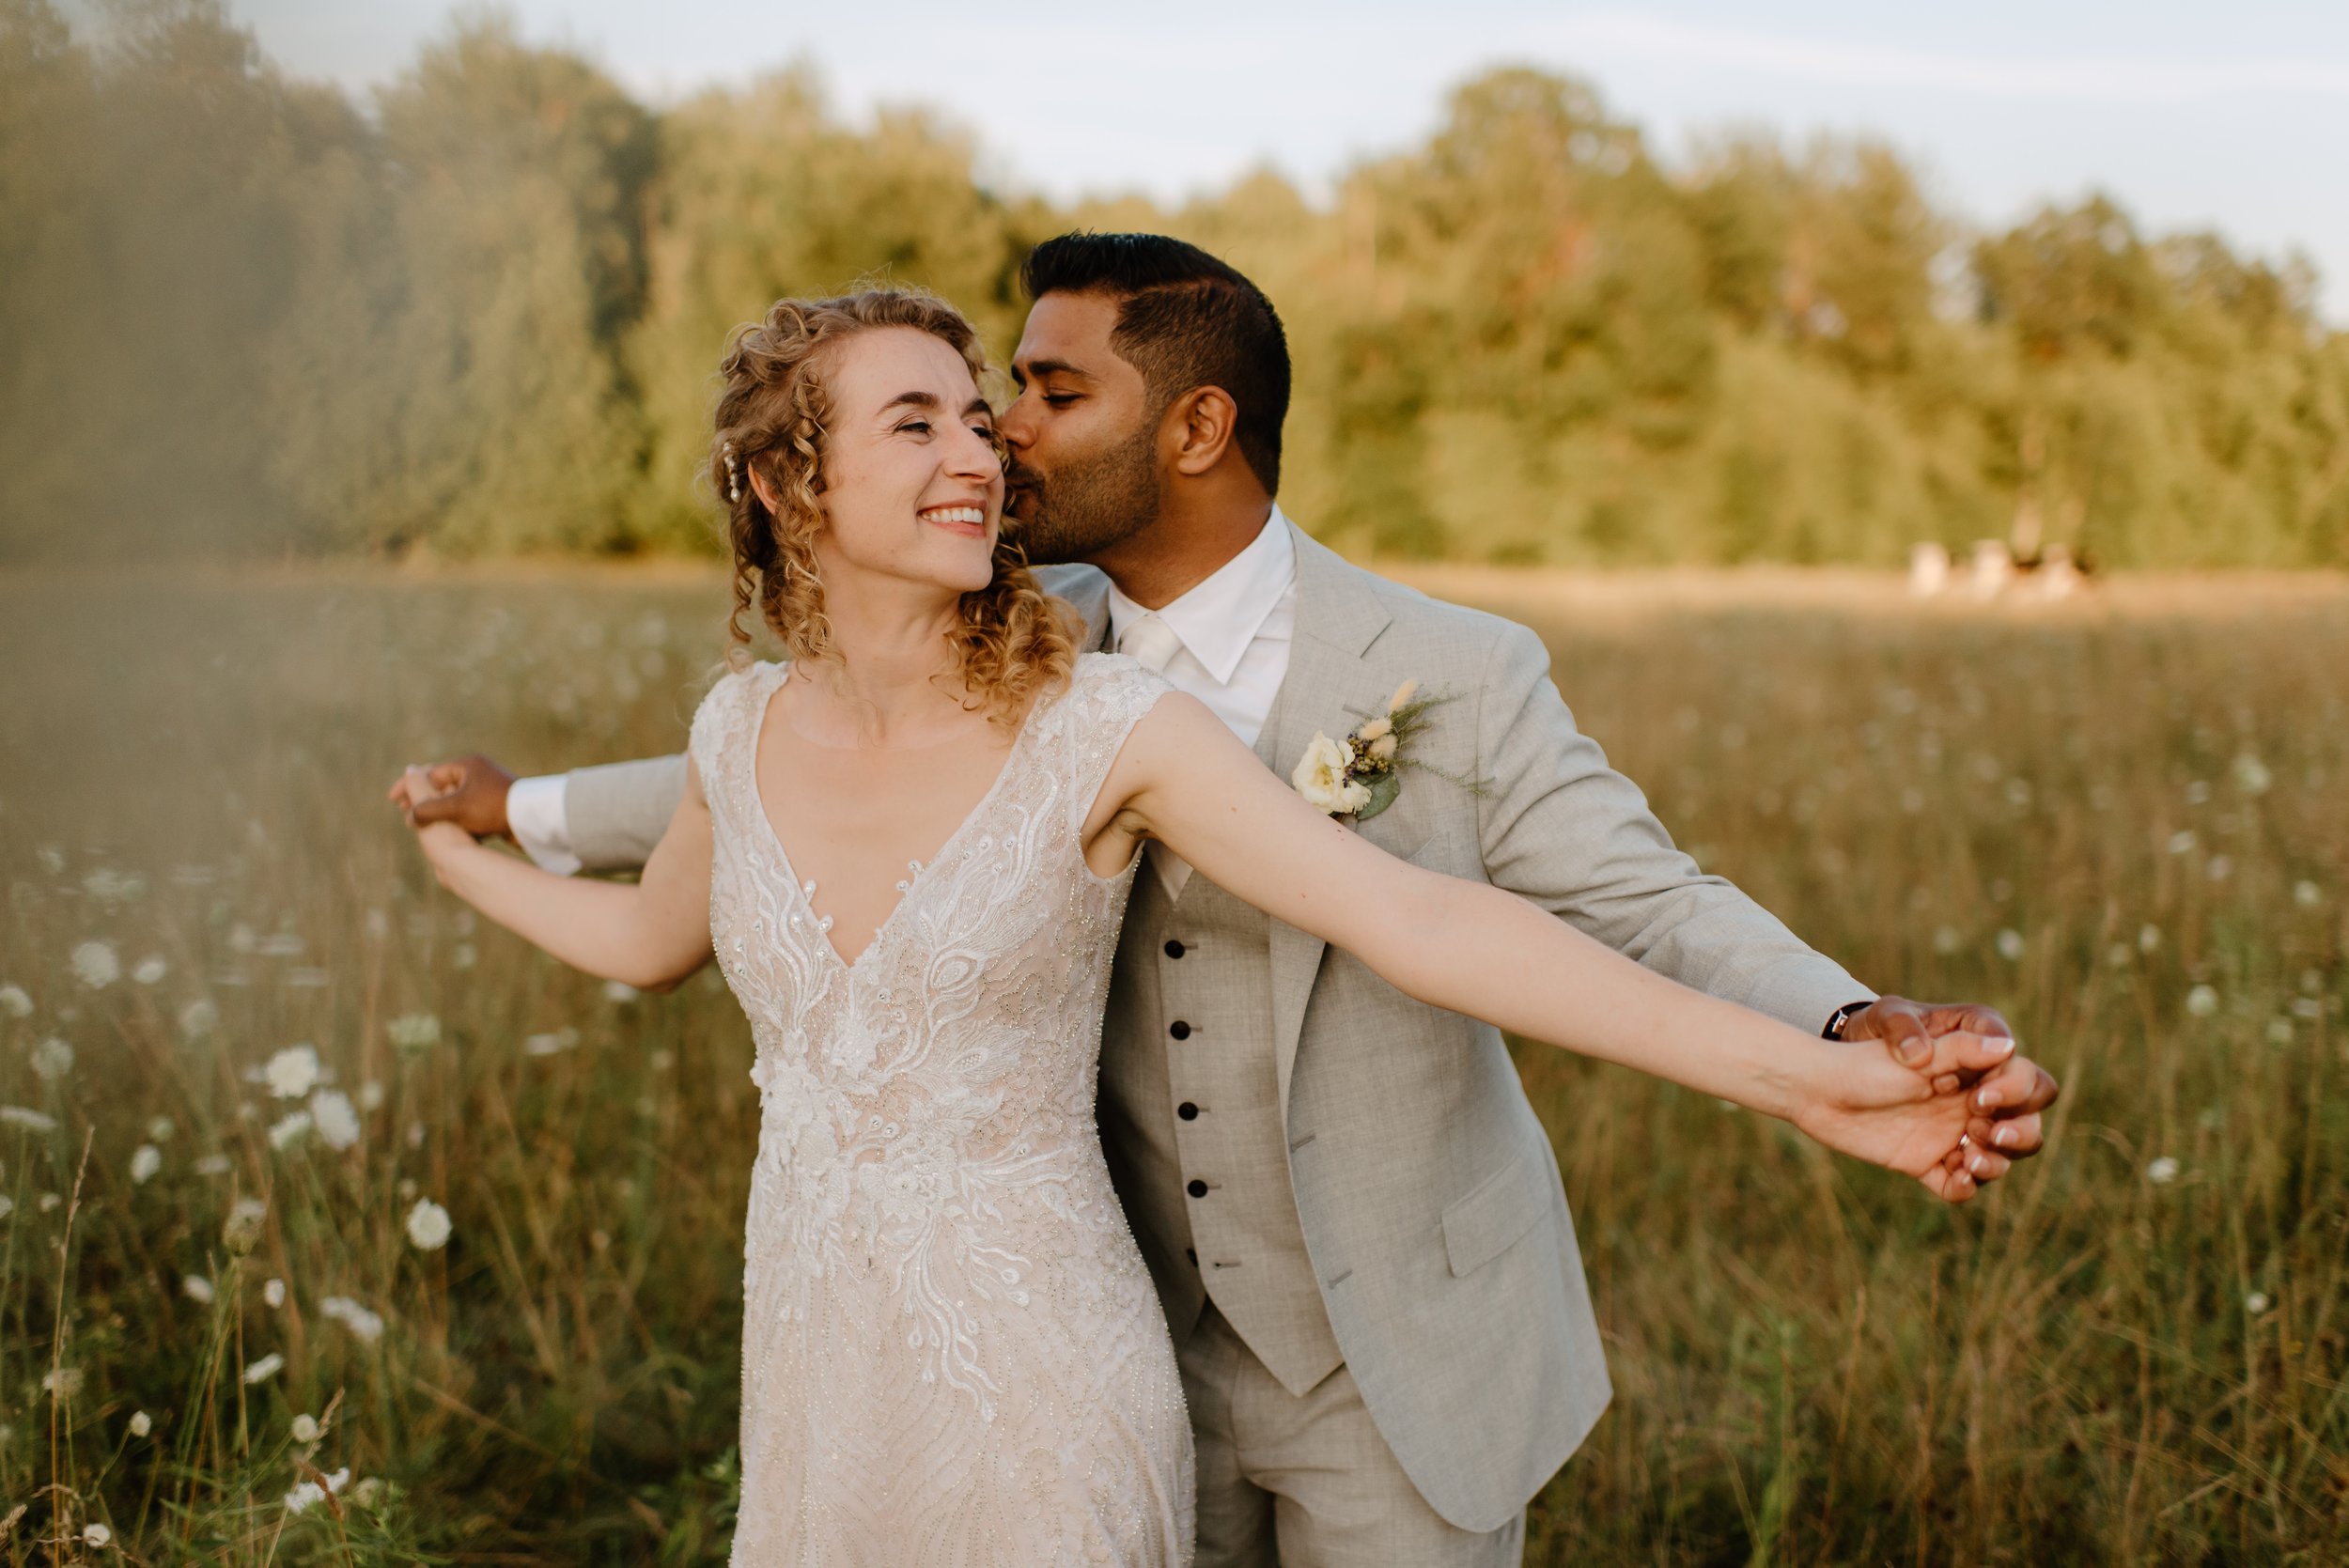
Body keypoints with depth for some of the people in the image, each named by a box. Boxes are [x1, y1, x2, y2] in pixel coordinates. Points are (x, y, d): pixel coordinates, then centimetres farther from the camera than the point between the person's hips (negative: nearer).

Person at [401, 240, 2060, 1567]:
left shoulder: (1454, 677, -17)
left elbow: (1658, 912, -18)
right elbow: (785, 771, 12)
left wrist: (1860, 1035, -39)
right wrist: (532, 809, 22)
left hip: (1399, 1362, -4)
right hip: (1155, 1345, 4)